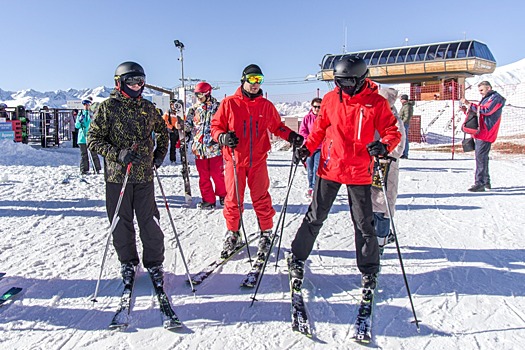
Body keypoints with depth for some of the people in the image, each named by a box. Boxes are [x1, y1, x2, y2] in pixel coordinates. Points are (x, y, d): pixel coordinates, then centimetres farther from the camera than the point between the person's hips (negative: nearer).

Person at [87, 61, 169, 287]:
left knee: (150, 221, 4)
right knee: (121, 222, 8)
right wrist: (118, 154, -18)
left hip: (144, 175, 2)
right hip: (117, 175, -2)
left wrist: (160, 153, 12)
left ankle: (154, 263, 19)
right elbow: (93, 140, -5)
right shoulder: (107, 107, -2)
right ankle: (127, 263, 26)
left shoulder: (147, 108, 9)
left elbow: (162, 130, 25)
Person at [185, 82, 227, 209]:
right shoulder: (193, 109, 13)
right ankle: (208, 200, 17)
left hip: (214, 146, -4)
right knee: (203, 176, 7)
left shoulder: (217, 107, 1)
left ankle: (223, 196, 20)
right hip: (199, 148, 4)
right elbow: (189, 126, 13)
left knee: (217, 174, -1)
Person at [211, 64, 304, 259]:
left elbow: (277, 126, 16)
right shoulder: (229, 103, 1)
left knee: (261, 198, 4)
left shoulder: (266, 105, 8)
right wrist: (222, 137, -17)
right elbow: (216, 126, 4)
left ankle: (266, 234, 19)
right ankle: (233, 235, 22)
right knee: (233, 199, 5)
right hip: (234, 159, -1)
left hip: (258, 160, 1)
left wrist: (291, 136, -1)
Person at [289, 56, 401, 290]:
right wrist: (307, 148, -1)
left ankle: (369, 269, 26)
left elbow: (392, 131, -2)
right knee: (315, 217, 9)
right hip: (330, 168, 1)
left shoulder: (376, 103, -5)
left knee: (364, 224, 8)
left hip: (359, 172, -1)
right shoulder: (330, 99, 2)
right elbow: (320, 128, 12)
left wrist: (384, 146, -23)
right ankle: (297, 258, 25)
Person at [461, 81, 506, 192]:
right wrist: (468, 104, 12)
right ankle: (486, 182, 21)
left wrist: (472, 106, -15)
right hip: (480, 133, 10)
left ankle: (480, 184, -16)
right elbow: (478, 110, 25)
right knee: (482, 157, 13)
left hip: (486, 133, -10)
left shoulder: (496, 98, -6)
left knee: (480, 157, -14)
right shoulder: (486, 99, 25)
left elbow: (487, 110, -20)